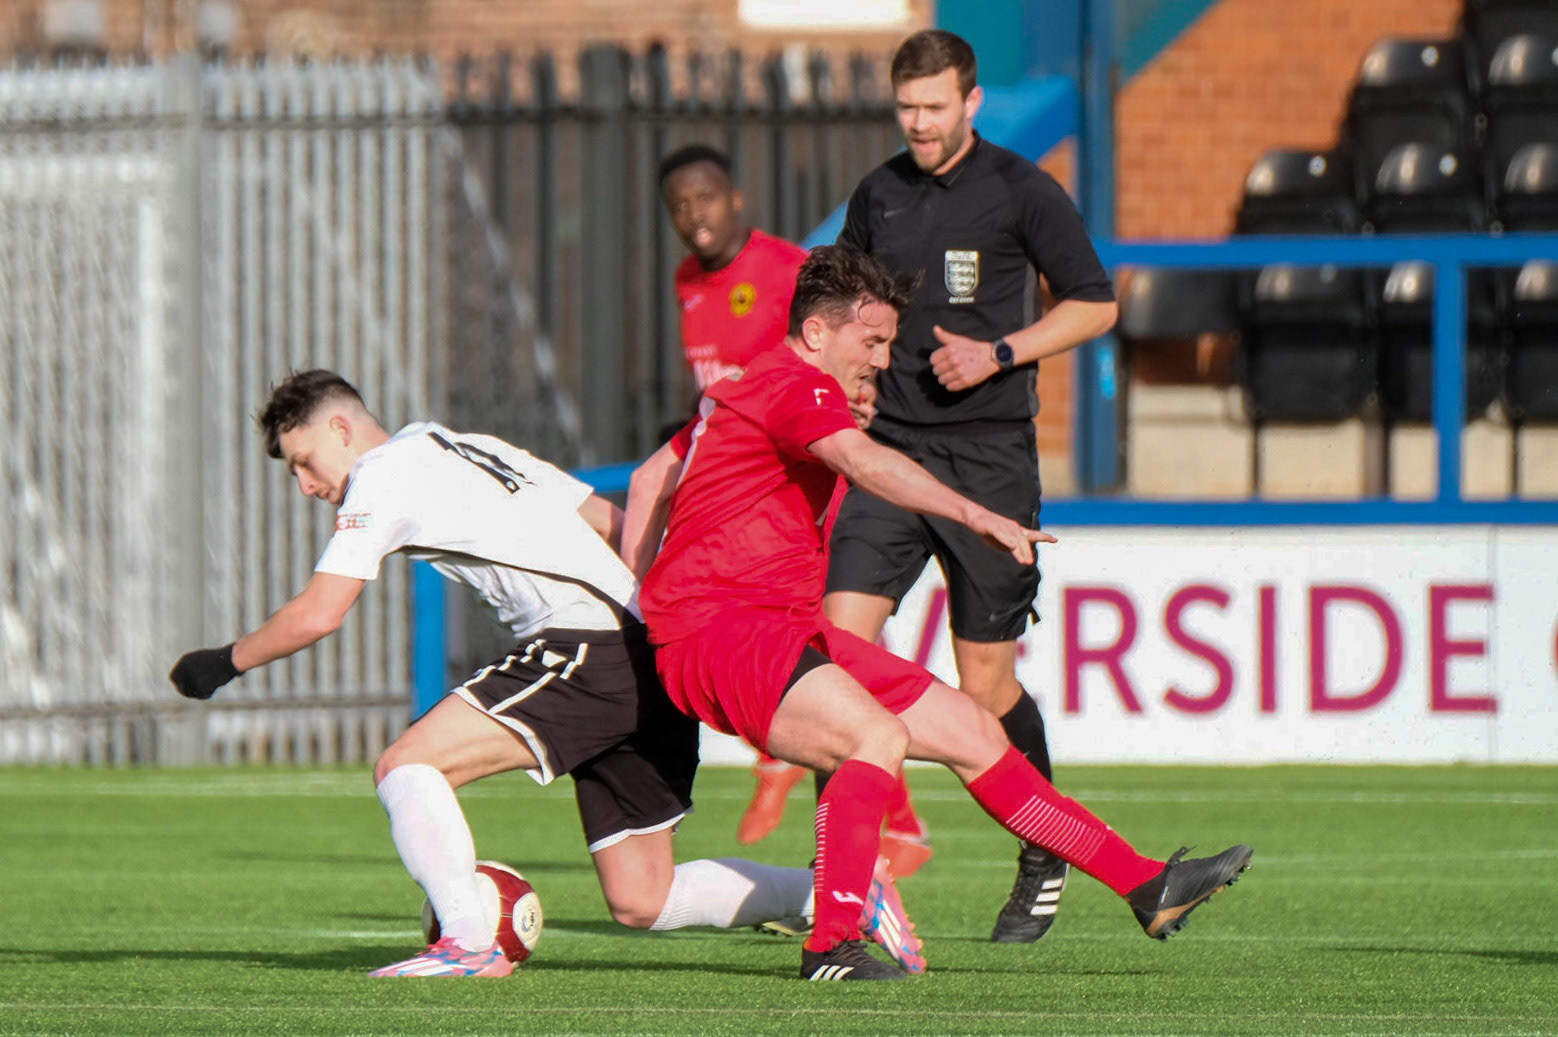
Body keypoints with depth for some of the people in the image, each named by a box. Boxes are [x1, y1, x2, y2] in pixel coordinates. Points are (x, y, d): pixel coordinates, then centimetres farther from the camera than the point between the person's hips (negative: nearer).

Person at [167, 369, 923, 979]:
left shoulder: (384, 473, 1)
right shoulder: (473, 450, 26)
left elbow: (317, 614, -4)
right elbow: (616, 522, 25)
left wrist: (224, 663, 9)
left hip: (588, 649, -9)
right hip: (652, 661, 9)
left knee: (406, 767, -13)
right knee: (640, 901, 12)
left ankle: (470, 943, -22)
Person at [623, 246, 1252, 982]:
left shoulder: (755, 390, 22)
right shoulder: (797, 387, -12)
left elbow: (651, 479, 30)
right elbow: (865, 463, -33)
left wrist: (637, 604, 28)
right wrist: (977, 517, -43)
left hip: (783, 628, 11)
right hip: (719, 627, -11)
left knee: (973, 733, 6)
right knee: (879, 736, -35)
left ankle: (1149, 889, 8)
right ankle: (831, 948, -36)